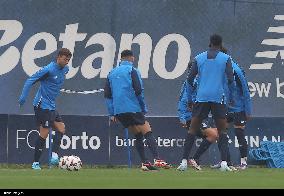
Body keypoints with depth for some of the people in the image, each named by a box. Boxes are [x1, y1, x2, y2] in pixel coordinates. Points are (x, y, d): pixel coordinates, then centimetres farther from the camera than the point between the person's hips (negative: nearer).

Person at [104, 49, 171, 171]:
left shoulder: (112, 73, 17)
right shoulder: (132, 71, 0)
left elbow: (107, 95, 16)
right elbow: (138, 90, -9)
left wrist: (112, 114, 17)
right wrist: (144, 108, -1)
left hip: (118, 111, 6)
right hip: (133, 109, -6)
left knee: (138, 136, 13)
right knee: (147, 133, -10)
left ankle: (145, 163, 4)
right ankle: (157, 160, -26)